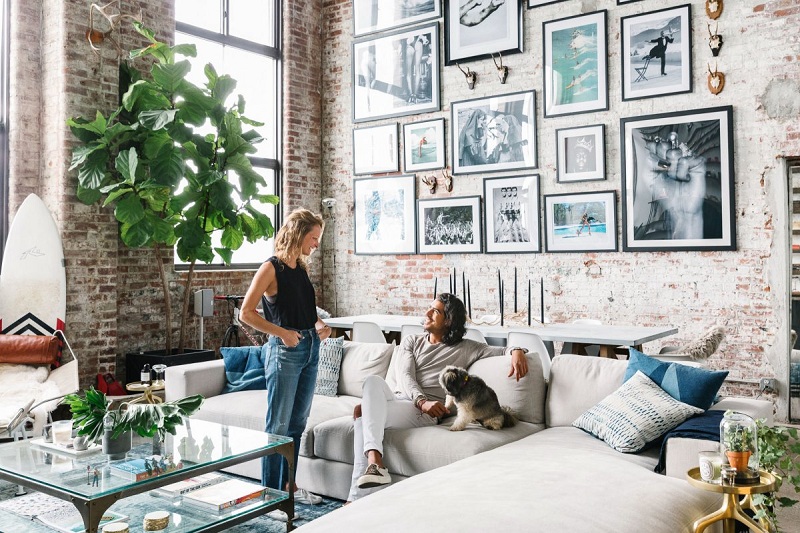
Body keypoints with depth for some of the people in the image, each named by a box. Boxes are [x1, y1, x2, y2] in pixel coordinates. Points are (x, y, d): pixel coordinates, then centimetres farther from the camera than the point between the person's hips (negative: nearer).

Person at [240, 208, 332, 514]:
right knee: (278, 426, -3)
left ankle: (288, 485, 27)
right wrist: (281, 332, -18)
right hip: (285, 352, -8)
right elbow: (246, 313, -12)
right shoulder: (271, 268, -10)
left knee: (297, 423, 14)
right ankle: (270, 495, 6)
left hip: (310, 350, 8)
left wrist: (320, 325, 5)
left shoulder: (301, 268, 11)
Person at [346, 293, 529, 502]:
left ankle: (357, 497, -35)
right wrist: (422, 401, -16)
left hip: (425, 413, -3)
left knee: (364, 414, -32)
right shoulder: (412, 341, 22)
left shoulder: (464, 349, 16)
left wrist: (517, 351, -17)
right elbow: (405, 376, 5)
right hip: (397, 398, 4)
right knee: (373, 381, -34)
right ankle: (374, 462, -46)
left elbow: (500, 350, 10)